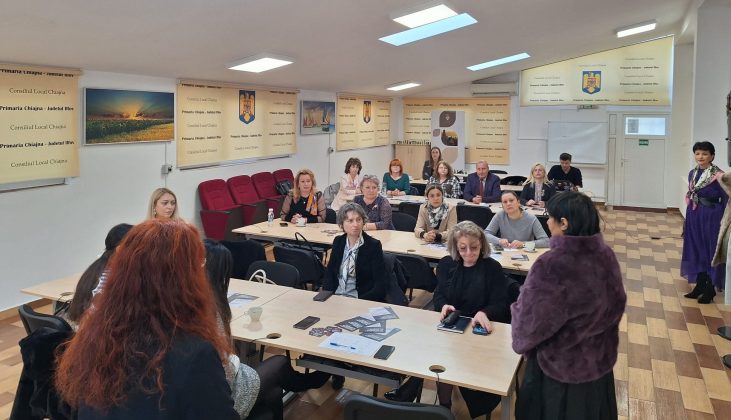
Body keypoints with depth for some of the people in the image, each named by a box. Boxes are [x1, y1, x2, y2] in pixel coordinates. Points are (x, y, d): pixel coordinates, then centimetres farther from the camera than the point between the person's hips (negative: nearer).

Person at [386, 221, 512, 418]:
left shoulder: (493, 268, -4)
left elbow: (501, 306, -9)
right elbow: (438, 294, 9)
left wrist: (483, 313, -31)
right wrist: (443, 305, -15)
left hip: (477, 329, -4)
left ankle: (406, 394, -9)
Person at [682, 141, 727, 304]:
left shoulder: (718, 176, -14)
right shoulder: (692, 173, 5)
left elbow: (726, 200, -12)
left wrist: (722, 223, -13)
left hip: (710, 218, -6)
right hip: (694, 217, 6)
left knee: (710, 251, 4)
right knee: (696, 251, 13)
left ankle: (710, 289, 17)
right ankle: (700, 285, 26)